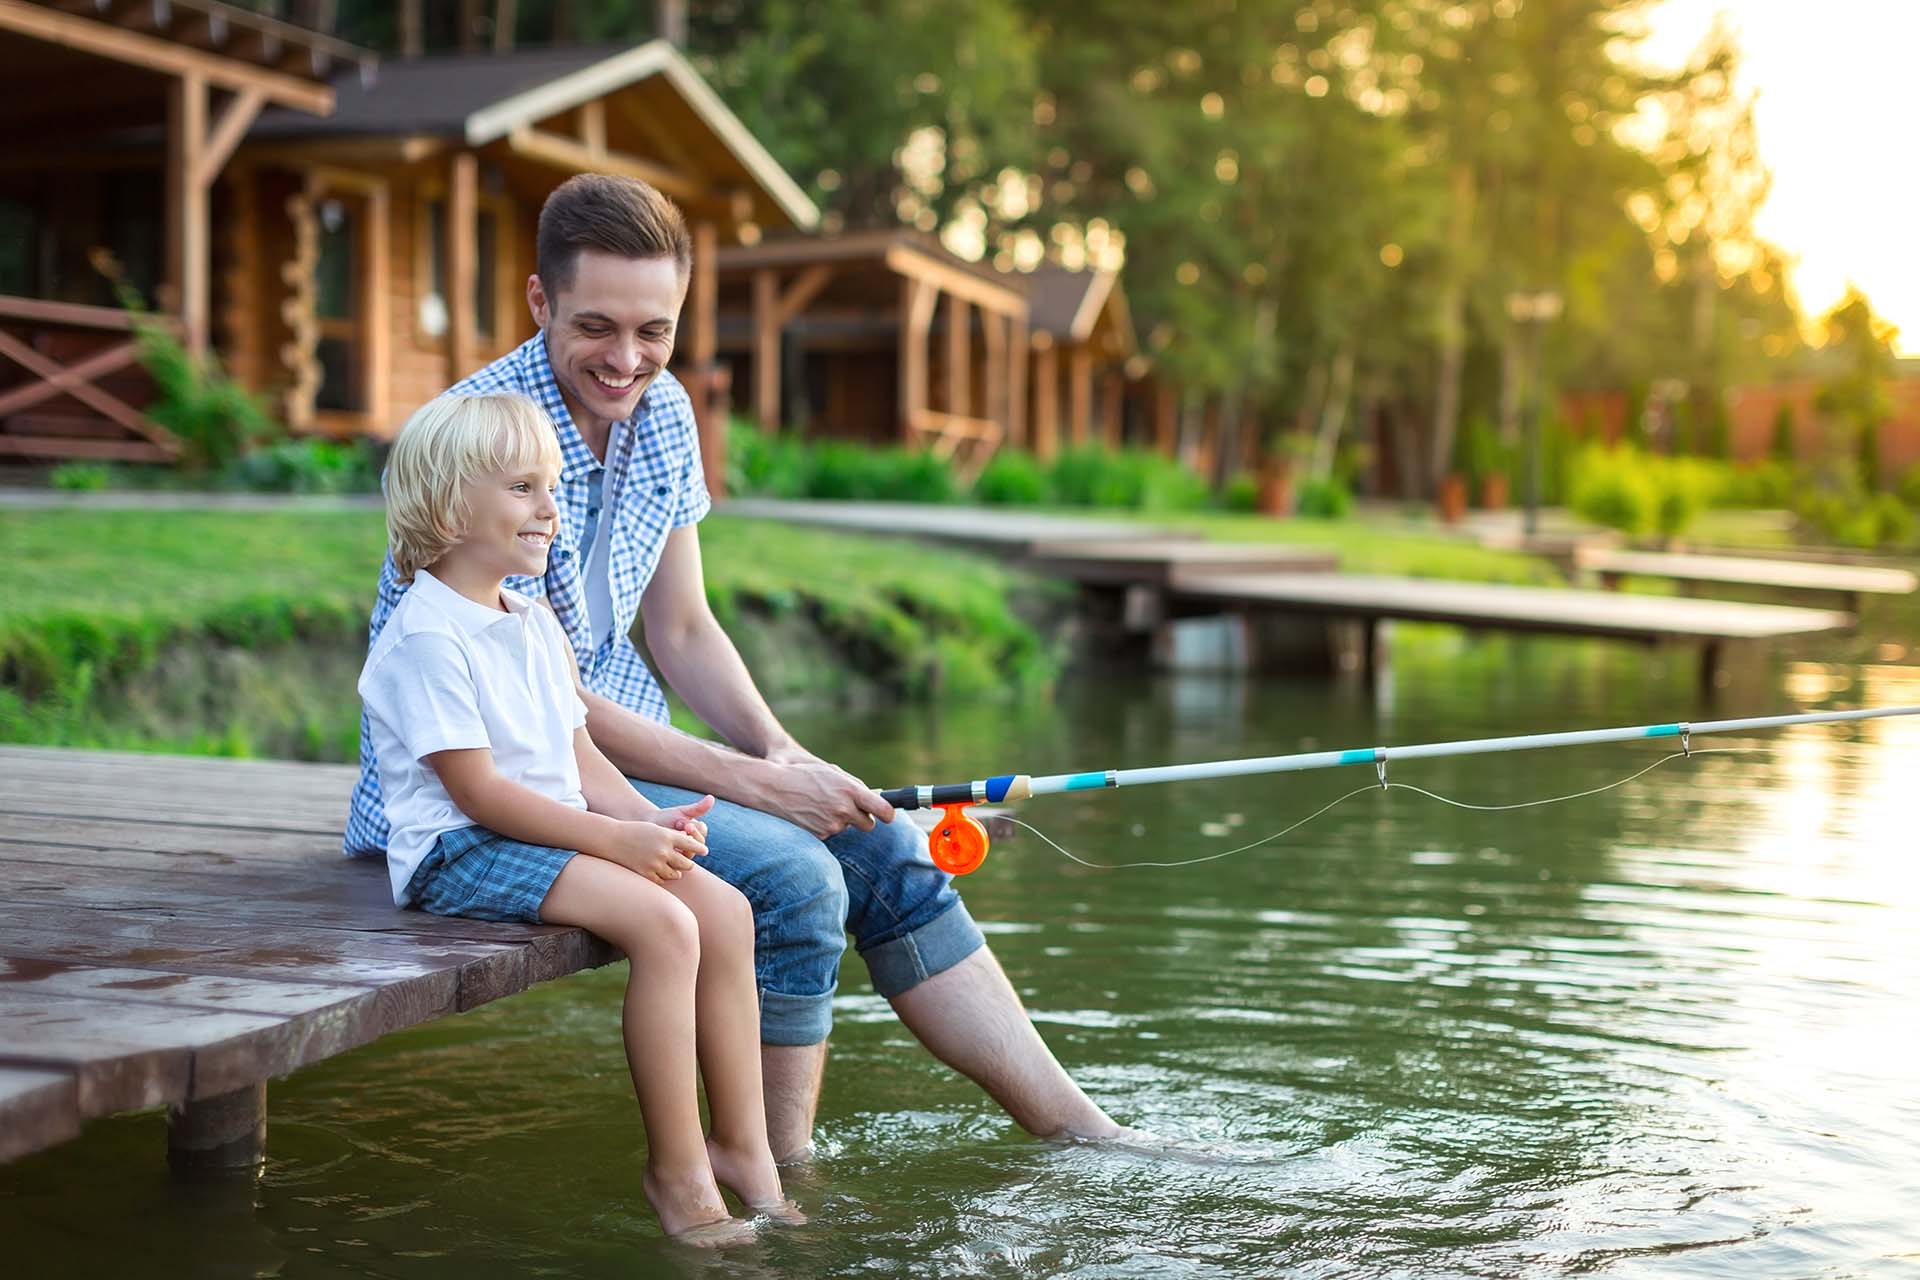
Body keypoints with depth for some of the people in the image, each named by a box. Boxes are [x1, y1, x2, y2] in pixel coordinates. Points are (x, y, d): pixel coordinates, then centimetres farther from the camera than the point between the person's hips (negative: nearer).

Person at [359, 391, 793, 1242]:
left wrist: (647, 819, -5)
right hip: (459, 852, -9)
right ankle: (676, 1170, -16)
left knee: (725, 908, -6)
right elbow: (477, 792, -19)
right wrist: (616, 839, -22)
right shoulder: (426, 638, -15)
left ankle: (740, 1142, 2)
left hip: (559, 832, 9)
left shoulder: (535, 624, 15)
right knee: (664, 924, -26)